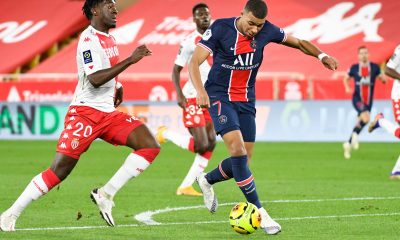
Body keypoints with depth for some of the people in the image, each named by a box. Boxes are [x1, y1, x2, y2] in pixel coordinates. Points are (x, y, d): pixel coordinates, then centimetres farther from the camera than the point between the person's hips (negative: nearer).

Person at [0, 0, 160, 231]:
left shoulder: (109, 38, 14)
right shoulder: (88, 39, -12)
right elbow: (94, 79, -25)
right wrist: (130, 60, -26)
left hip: (108, 114, 8)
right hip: (85, 113, -8)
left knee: (151, 146, -7)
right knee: (58, 171, -11)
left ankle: (106, 194, -5)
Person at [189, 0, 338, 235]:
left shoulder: (267, 31, -5)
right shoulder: (220, 28, -16)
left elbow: (299, 43, 10)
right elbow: (194, 62, -16)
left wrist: (321, 55, -8)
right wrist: (200, 90, -32)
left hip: (246, 99, 5)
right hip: (220, 96, -5)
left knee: (243, 158, 4)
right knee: (237, 148, -22)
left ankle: (207, 180, 35)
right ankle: (259, 212, -19)